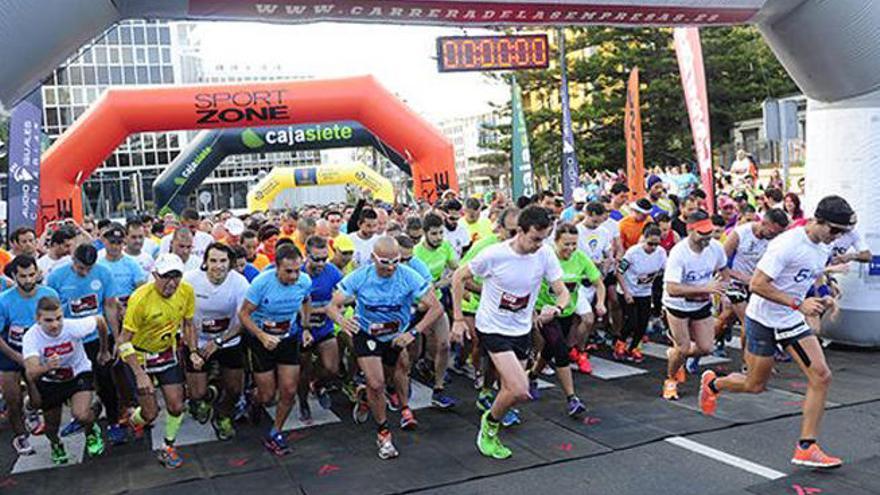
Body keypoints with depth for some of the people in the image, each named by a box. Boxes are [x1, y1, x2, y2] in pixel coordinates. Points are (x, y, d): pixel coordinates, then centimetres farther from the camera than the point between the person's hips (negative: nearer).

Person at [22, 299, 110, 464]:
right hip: (49, 382, 2)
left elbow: (100, 321, -9)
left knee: (81, 415, -25)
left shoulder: (74, 326, -31)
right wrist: (46, 367, -64)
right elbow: (31, 374, -41)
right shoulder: (31, 337, -30)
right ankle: (56, 444, 50)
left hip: (79, 373, -2)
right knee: (51, 425, 12)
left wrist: (103, 351, 4)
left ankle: (92, 431, 12)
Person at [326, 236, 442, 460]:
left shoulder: (409, 277, -24)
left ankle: (404, 408, 47)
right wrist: (341, 320, -44)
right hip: (366, 334, -2)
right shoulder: (359, 277, -23)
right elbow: (332, 306, -20)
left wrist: (414, 332, -36)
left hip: (398, 336, 2)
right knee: (376, 384, -10)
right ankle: (382, 432, 12)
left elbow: (436, 308, -24)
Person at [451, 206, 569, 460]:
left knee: (511, 390, 13)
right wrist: (458, 319, -8)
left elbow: (563, 292, -5)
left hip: (521, 330, 5)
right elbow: (459, 277, -7)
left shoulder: (546, 255, -10)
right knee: (520, 391, -17)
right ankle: (490, 423, 12)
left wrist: (556, 308, -30)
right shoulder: (494, 254, -21)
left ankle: (488, 432, 39)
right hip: (492, 328, -5)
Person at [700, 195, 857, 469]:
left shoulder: (823, 247, 3)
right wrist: (799, 304, -29)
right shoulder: (787, 244, -24)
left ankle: (806, 448, 0)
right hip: (764, 320, -7)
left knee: (821, 377, -7)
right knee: (756, 385, 5)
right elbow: (757, 284, -26)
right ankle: (713, 383, 38)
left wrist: (819, 300, 3)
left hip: (792, 322, 7)